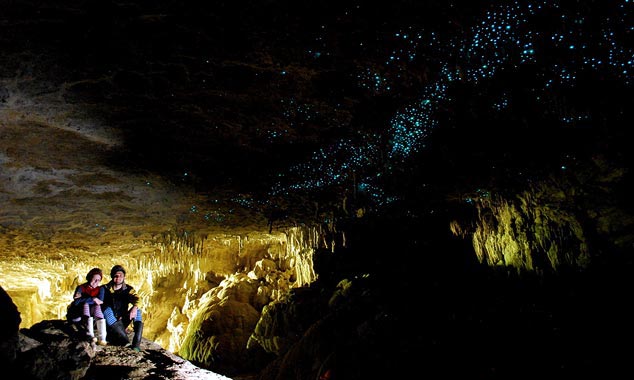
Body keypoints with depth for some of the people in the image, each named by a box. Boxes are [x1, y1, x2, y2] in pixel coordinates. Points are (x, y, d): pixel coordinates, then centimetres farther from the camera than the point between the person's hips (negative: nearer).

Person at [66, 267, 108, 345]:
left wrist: (83, 299, -18)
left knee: (97, 307, -29)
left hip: (92, 316, 1)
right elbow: (76, 302, -19)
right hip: (77, 316, -1)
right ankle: (90, 334, -42)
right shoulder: (81, 288, -2)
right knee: (85, 305, -29)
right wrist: (93, 299, -22)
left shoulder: (100, 289, 4)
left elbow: (100, 301, -16)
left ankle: (102, 338, -42)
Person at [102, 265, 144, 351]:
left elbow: (136, 298, -17)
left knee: (137, 310, -21)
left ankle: (136, 343, -37)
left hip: (122, 322, 1)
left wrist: (135, 307, -36)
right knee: (107, 309, -29)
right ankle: (126, 341, -43)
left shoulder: (128, 289, 3)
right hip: (109, 323, -1)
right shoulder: (106, 289, 2)